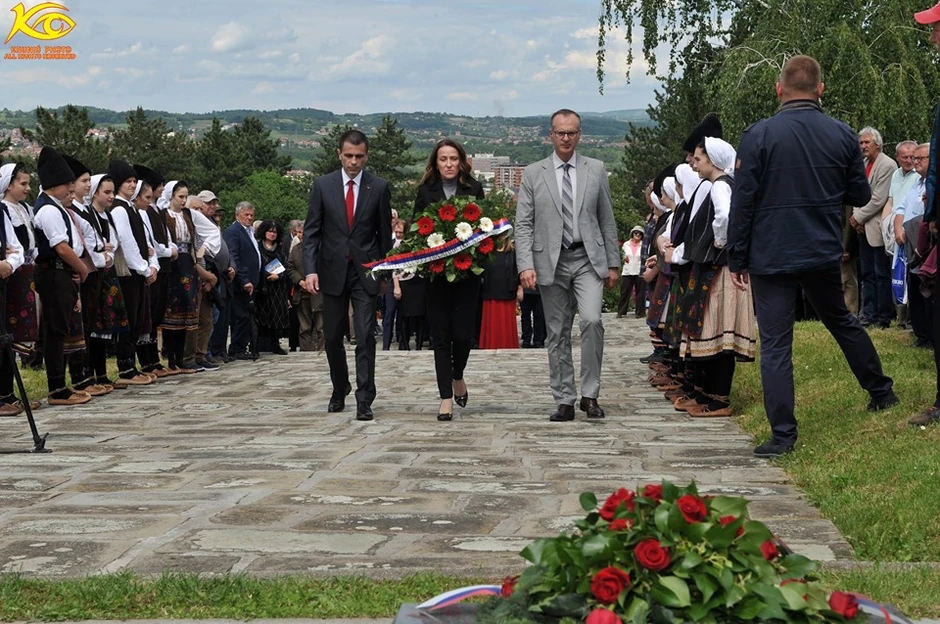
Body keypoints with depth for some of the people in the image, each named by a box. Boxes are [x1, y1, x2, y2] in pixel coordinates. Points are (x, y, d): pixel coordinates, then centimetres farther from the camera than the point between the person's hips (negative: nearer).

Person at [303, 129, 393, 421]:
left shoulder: (379, 188, 0)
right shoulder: (323, 185, 1)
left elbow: (385, 233, 4)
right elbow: (311, 231, 1)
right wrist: (310, 269, -10)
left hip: (366, 272, -1)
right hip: (333, 272, 2)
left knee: (366, 337, -8)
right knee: (332, 337, 11)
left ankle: (364, 400, -4)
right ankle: (340, 390, 32)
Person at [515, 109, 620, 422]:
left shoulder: (596, 170, 7)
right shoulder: (533, 174, 4)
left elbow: (607, 220, 10)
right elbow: (523, 224, 0)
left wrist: (613, 263, 6)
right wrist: (525, 265, -12)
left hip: (588, 259, 0)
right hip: (551, 263, 0)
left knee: (591, 320, -18)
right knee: (558, 334, 4)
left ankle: (590, 394, -6)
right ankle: (565, 401, 11)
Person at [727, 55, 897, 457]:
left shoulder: (759, 136, -10)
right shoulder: (842, 135, 1)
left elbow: (742, 202, -9)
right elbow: (860, 195, 10)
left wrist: (737, 259, -1)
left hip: (771, 256, -4)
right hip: (824, 254, 4)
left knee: (775, 345, -1)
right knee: (841, 320, 26)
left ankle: (783, 434, -3)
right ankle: (881, 391, 38)